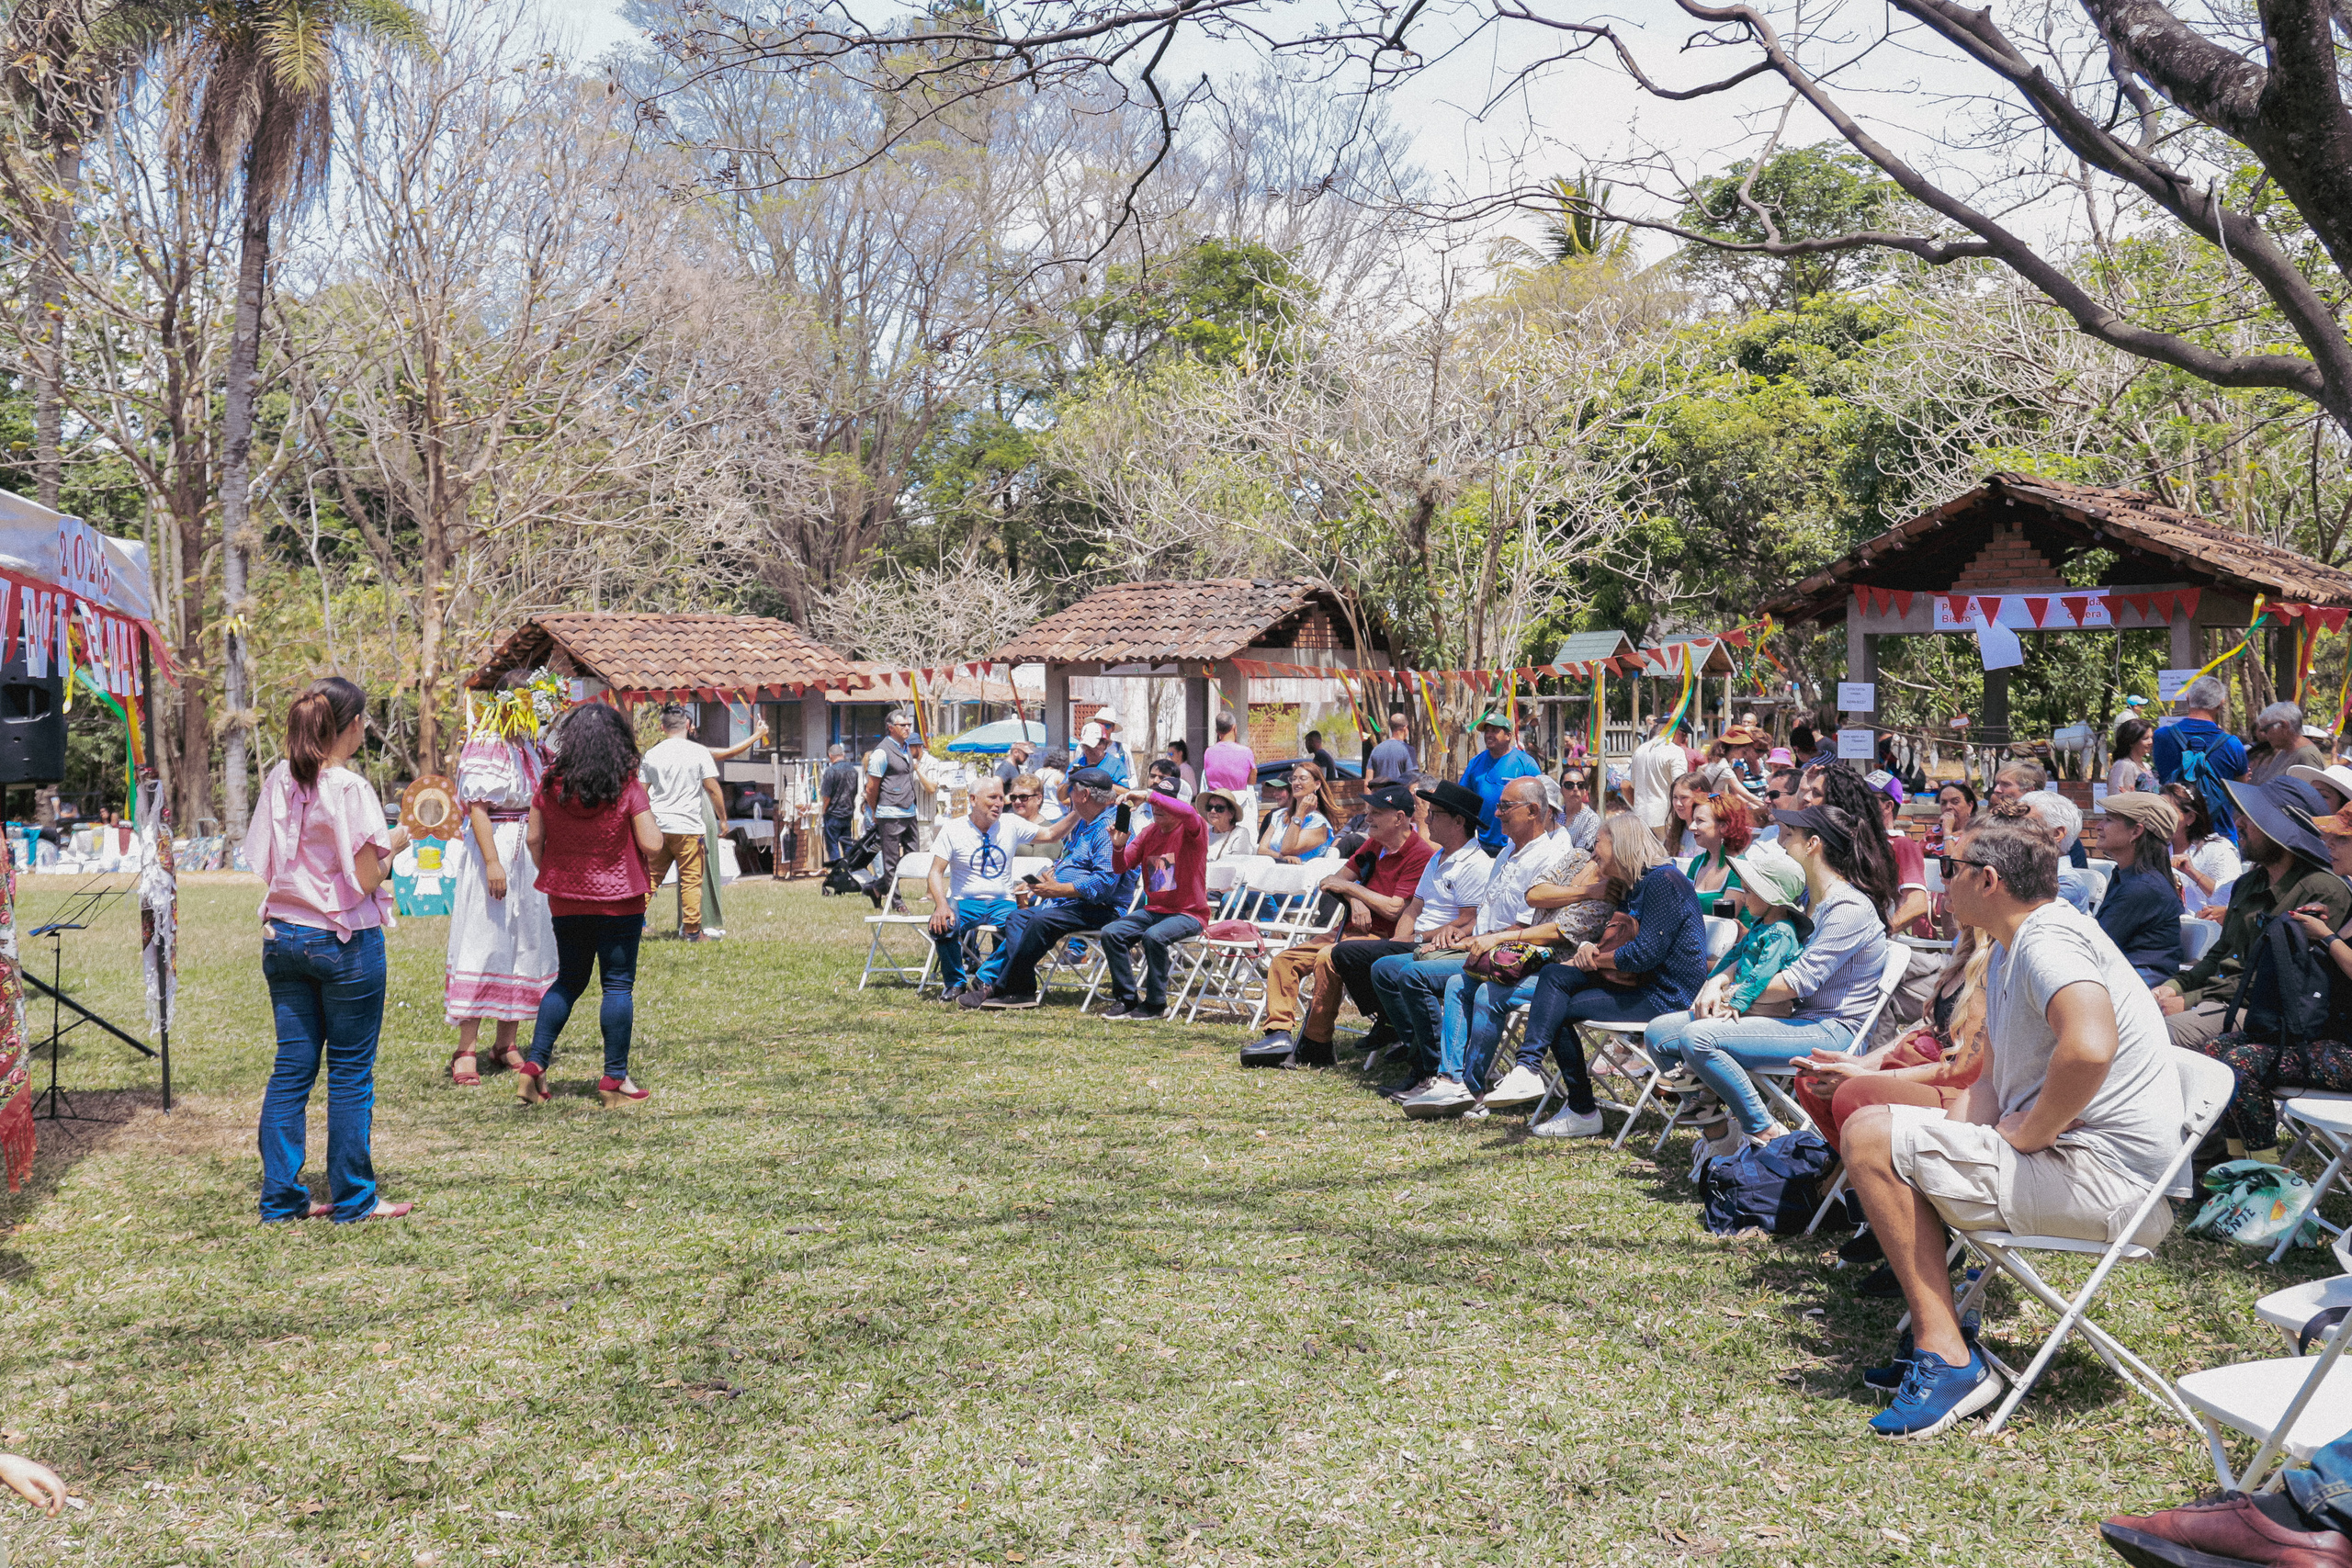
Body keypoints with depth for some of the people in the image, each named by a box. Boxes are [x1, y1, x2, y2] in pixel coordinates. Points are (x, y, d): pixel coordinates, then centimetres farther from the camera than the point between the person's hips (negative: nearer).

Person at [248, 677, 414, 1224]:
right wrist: (394, 847, 1)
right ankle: (353, 1199, 12)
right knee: (350, 1072, 4)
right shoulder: (351, 790, -15)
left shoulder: (278, 782, 4)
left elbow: (264, 866, 9)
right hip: (344, 941, -6)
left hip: (282, 938, 6)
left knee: (291, 1068, 10)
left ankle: (281, 1198, 14)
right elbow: (366, 881, -16)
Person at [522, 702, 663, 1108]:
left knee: (568, 981, 17)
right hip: (618, 900, -4)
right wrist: (657, 828, 7)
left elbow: (534, 839, 2)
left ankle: (534, 1066, 11)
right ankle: (615, 1079, 6)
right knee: (618, 985, 3)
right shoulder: (628, 788, -12)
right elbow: (651, 845, -14)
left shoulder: (550, 784, -2)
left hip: (566, 900, 4)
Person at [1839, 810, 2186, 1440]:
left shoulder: (2048, 941, -17)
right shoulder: (2007, 954, 17)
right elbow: (1997, 1079, 24)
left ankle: (1950, 1360, -13)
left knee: (1871, 1135, -16)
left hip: (2108, 1183, -11)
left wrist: (2028, 1134, -22)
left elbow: (2088, 1049, -38)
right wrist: (1953, 1138, 4)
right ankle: (1935, 1333, 17)